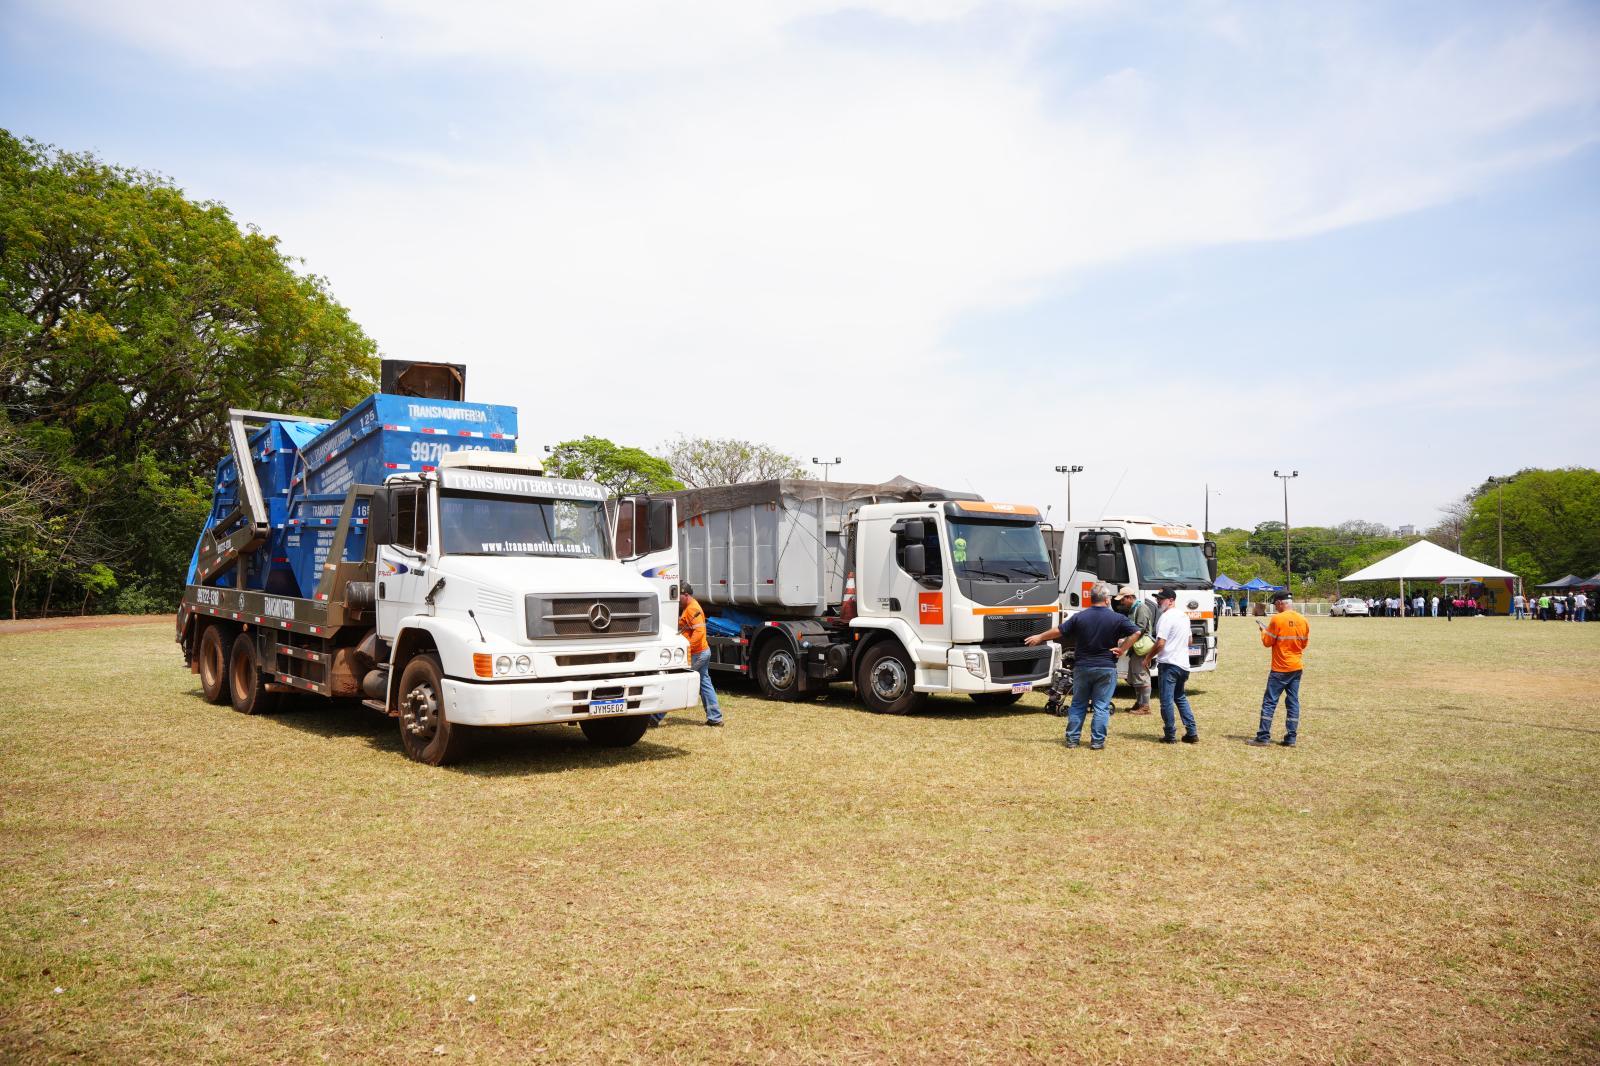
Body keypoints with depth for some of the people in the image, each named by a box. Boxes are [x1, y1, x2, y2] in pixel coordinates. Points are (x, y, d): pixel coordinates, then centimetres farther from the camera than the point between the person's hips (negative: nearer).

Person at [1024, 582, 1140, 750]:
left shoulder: (1079, 617, -4)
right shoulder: (1117, 618, -7)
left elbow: (1058, 631, 1)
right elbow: (1136, 632, -13)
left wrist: (1039, 637, 15)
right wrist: (1122, 649, -6)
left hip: (1082, 667, 2)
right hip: (1106, 668, -2)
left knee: (1077, 704, 13)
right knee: (1101, 706, 5)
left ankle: (1072, 739, 15)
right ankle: (1097, 741, 5)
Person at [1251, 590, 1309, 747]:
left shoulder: (1278, 619, -15)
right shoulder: (1303, 620, 4)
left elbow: (1267, 642, -9)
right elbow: (1304, 643, 13)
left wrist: (1264, 631, 8)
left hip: (1280, 668, -6)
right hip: (1297, 667, 6)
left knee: (1269, 702, -2)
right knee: (1293, 702, 9)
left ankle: (1263, 737, -3)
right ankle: (1291, 738, 9)